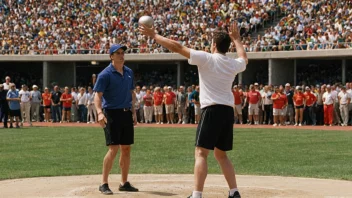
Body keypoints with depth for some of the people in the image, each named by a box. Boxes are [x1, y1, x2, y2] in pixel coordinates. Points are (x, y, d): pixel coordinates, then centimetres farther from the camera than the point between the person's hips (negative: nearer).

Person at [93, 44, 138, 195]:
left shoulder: (129, 72, 11)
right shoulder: (105, 74, -10)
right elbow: (98, 95, -15)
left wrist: (133, 111, 13)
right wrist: (100, 112, -30)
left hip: (126, 113, 7)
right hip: (112, 113, -7)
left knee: (126, 148, 9)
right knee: (114, 149, -13)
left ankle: (124, 183, 18)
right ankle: (104, 184, -6)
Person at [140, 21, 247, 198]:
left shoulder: (206, 58, -5)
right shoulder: (234, 64, 11)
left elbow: (176, 47, -6)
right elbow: (244, 59, 38)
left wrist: (154, 35, 3)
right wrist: (236, 39, 49)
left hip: (212, 110, -6)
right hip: (228, 111, 6)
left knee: (201, 153, -8)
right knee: (221, 154, 19)